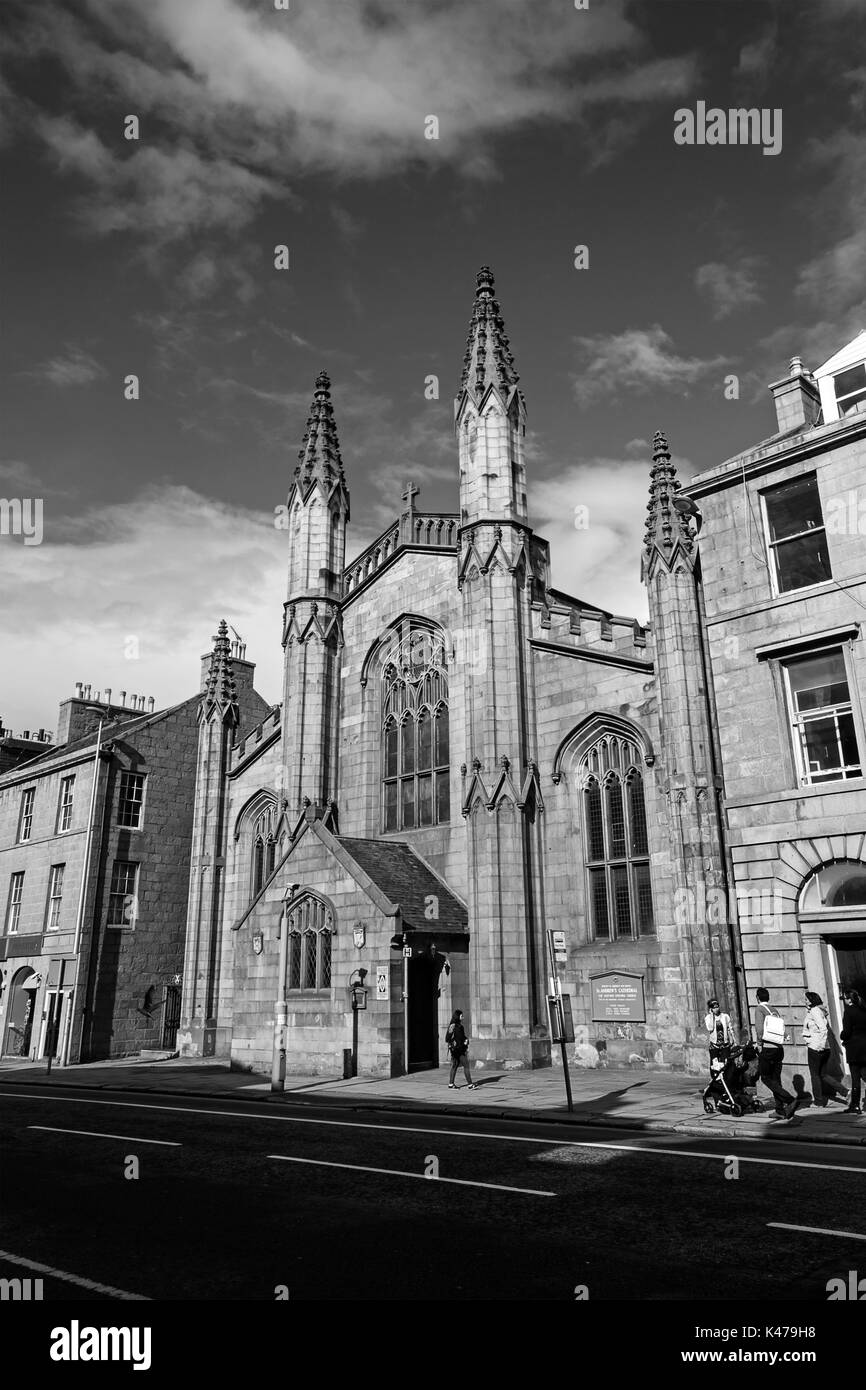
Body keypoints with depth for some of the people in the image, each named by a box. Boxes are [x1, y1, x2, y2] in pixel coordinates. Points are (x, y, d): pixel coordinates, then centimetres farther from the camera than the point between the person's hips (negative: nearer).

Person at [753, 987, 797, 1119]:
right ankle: (780, 1111, 10)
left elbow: (760, 1029, -18)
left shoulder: (759, 1009, -6)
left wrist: (759, 1045, -9)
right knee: (776, 1079, 11)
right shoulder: (775, 1010, 15)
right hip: (779, 1048, 7)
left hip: (766, 1049, -7)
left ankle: (790, 1100, -14)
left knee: (766, 1078, 0)